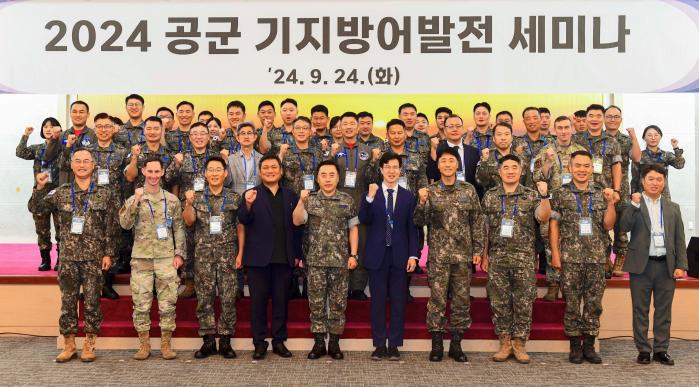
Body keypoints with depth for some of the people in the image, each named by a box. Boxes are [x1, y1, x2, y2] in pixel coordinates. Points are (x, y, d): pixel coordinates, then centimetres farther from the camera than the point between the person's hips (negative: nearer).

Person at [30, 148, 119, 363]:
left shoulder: (105, 194, 2)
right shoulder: (61, 193, 8)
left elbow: (112, 227, 1)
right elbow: (36, 208, 5)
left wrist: (109, 253, -3)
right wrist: (39, 187, -11)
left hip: (94, 258, -2)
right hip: (68, 258, 2)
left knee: (92, 302, 2)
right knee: (67, 302, 6)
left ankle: (89, 345, 13)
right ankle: (69, 344, 17)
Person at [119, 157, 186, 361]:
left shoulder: (172, 200, 6)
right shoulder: (134, 199, 4)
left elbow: (179, 228, 8)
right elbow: (125, 224, -10)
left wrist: (179, 253, 0)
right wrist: (136, 201, -19)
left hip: (166, 258, 0)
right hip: (141, 258, 0)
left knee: (168, 302, 2)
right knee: (141, 303, 4)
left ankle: (166, 344, 12)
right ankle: (144, 344, 15)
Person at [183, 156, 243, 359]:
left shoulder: (234, 198, 5)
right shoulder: (197, 197, 6)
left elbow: (240, 227, 6)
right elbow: (188, 221, -5)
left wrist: (240, 253, -1)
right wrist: (189, 203, -22)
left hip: (228, 253, 0)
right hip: (203, 254, 1)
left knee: (228, 298, 0)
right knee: (204, 298, 3)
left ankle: (225, 341, 8)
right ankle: (208, 341, 12)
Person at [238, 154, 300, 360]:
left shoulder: (290, 196, 10)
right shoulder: (251, 195, 2)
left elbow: (296, 226, 9)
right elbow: (243, 220, -11)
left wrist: (297, 254, 5)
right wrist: (248, 205, -32)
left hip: (284, 258, 2)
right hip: (258, 258, -2)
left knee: (281, 301, 9)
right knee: (258, 301, 4)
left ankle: (279, 341, 19)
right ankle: (259, 343, 13)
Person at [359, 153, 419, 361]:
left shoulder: (408, 196, 7)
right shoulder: (371, 194, 4)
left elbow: (412, 228, 5)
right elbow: (363, 220, -10)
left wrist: (413, 255, -2)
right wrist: (369, 198, -23)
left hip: (399, 255, 1)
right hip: (377, 255, 0)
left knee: (398, 301, 4)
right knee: (377, 301, 4)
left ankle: (394, 345, 12)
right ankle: (379, 344, 13)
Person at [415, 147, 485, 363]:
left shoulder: (469, 191, 5)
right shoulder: (430, 192, 2)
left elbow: (477, 222, 7)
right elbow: (419, 222, -4)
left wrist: (478, 249, 2)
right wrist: (422, 202, -20)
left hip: (463, 255, 2)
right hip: (438, 255, -1)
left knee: (462, 299, 6)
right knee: (437, 299, 0)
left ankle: (456, 345, 17)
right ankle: (436, 345, 10)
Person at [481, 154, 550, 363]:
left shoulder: (531, 195, 4)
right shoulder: (490, 196, 8)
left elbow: (543, 217, -10)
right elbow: (484, 228, 9)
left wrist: (544, 196, -25)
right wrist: (484, 255, 5)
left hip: (524, 259, -1)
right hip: (497, 258, 1)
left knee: (524, 303, 2)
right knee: (499, 303, 4)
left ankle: (520, 344, 14)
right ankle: (505, 343, 16)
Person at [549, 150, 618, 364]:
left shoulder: (601, 194, 9)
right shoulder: (561, 194, 2)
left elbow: (608, 225, 7)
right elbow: (554, 225, 1)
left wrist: (611, 203, -6)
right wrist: (555, 254, -5)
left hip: (597, 258, 2)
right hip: (570, 258, -2)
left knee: (594, 304, 6)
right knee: (572, 304, 2)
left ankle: (589, 346, 17)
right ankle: (575, 347, 13)